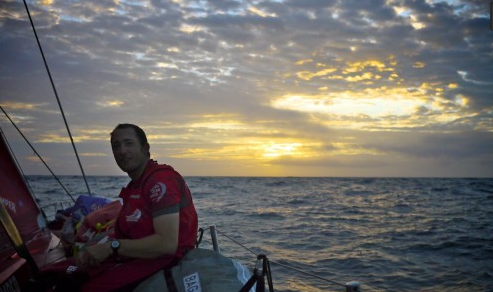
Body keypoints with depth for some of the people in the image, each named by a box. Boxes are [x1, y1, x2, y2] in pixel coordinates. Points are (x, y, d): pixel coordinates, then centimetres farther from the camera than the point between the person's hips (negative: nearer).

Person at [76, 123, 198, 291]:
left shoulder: (161, 180, -15)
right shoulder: (133, 187, 16)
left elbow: (167, 243, -24)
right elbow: (127, 236, 14)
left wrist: (112, 246, -18)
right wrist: (92, 252, -3)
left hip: (167, 263, -9)